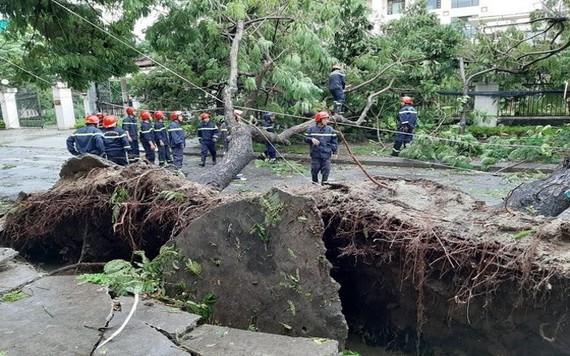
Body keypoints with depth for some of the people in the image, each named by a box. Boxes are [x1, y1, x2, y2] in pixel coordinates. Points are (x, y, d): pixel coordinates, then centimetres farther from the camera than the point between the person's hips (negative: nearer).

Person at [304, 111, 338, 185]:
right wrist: (311, 139, -17)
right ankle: (315, 182, 23)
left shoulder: (330, 129, 4)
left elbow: (334, 141, 9)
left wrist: (334, 151, 5)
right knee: (315, 168, 4)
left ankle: (324, 183, 13)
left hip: (326, 153, 1)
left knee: (326, 169, -1)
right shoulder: (311, 128, -1)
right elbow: (306, 138, 4)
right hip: (315, 153, -1)